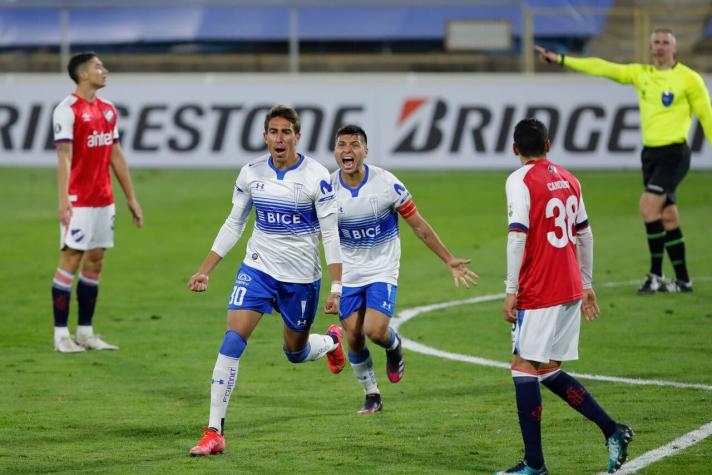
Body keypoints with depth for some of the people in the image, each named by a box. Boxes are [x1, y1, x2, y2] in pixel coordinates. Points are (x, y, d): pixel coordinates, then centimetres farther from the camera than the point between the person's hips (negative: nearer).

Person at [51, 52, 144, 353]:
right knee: (70, 261, -5)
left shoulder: (108, 110, 13)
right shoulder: (67, 110, -10)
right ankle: (61, 335, -1)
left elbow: (116, 156, 18)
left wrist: (131, 198, 17)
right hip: (78, 201, -7)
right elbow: (64, 158, -17)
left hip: (104, 200, 7)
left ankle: (86, 332, 13)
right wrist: (63, 201, -25)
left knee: (95, 264, 8)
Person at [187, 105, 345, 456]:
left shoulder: (317, 177, -12)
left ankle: (332, 341, 53)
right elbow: (233, 225, 9)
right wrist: (205, 270, 6)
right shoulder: (251, 173, -2)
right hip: (258, 268, 2)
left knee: (295, 352, 14)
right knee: (232, 341, -16)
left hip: (302, 276, -2)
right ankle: (214, 433, -13)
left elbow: (331, 234, -9)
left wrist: (336, 289, -12)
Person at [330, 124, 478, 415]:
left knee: (375, 330, -20)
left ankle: (393, 345, 18)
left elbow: (419, 226, -5)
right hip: (348, 274, 3)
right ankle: (372, 395, 22)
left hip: (382, 271, -3)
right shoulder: (328, 189, -9)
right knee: (354, 338, 0)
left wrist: (449, 260, -2)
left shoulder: (386, 184, -16)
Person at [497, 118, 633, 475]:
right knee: (547, 371, 15)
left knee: (525, 368, -2)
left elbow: (518, 235, -17)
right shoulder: (568, 180, 13)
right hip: (571, 291, 7)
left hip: (538, 292, -7)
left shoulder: (520, 181, -9)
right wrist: (586, 284, 26)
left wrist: (512, 290, -17)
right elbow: (584, 234, 19)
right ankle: (612, 430, 9)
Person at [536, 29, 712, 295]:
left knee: (648, 206, -18)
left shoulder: (688, 79, -5)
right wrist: (560, 60, 4)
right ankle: (682, 280, 15)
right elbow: (602, 68, 7)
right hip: (650, 153, 6)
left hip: (674, 153, -6)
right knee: (667, 217, 8)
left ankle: (656, 275, -10)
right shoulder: (640, 74, 9)